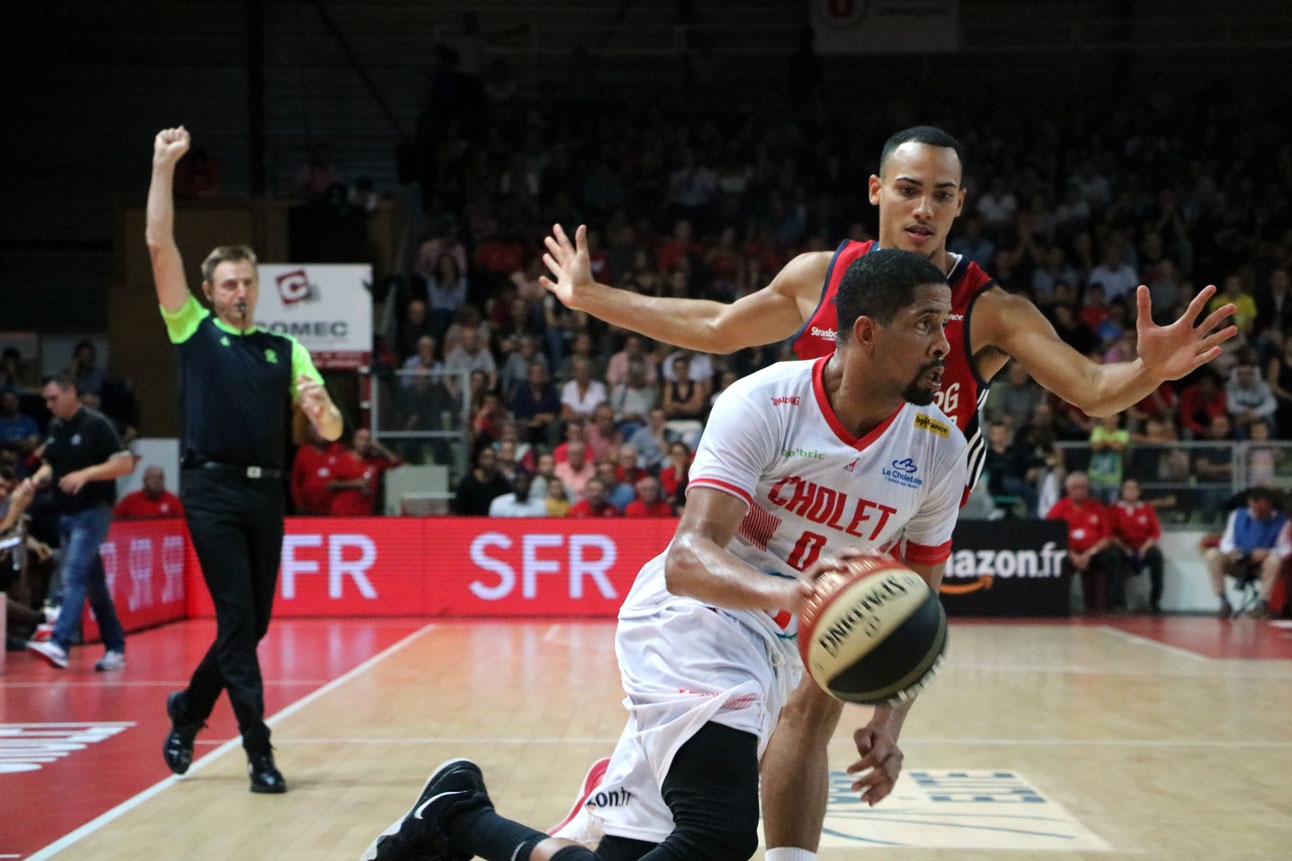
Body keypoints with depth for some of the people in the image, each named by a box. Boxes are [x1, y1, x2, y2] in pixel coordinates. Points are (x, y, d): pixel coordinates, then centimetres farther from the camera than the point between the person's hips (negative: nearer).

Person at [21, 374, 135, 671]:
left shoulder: (96, 424, -10)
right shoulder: (54, 428, 11)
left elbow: (125, 462, -14)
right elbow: (49, 465, 19)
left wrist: (85, 474, -24)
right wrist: (36, 479, -3)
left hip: (92, 512, -8)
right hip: (65, 514, 8)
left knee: (74, 576, -18)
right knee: (93, 582, 11)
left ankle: (59, 644, -27)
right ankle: (115, 648, 17)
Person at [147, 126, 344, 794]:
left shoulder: (285, 349, 15)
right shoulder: (193, 331, 9)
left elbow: (330, 432, 7)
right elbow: (159, 245, 1)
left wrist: (321, 406, -16)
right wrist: (163, 167, -3)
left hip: (266, 493, 4)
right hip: (212, 489, -4)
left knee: (253, 624, 9)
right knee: (237, 619, -8)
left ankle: (188, 711, 31)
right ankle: (259, 750, -4)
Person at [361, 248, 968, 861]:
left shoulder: (940, 449, -2)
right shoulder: (764, 404, -18)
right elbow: (686, 560, -28)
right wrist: (781, 591, -48)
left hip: (772, 651, 6)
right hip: (695, 621, -6)